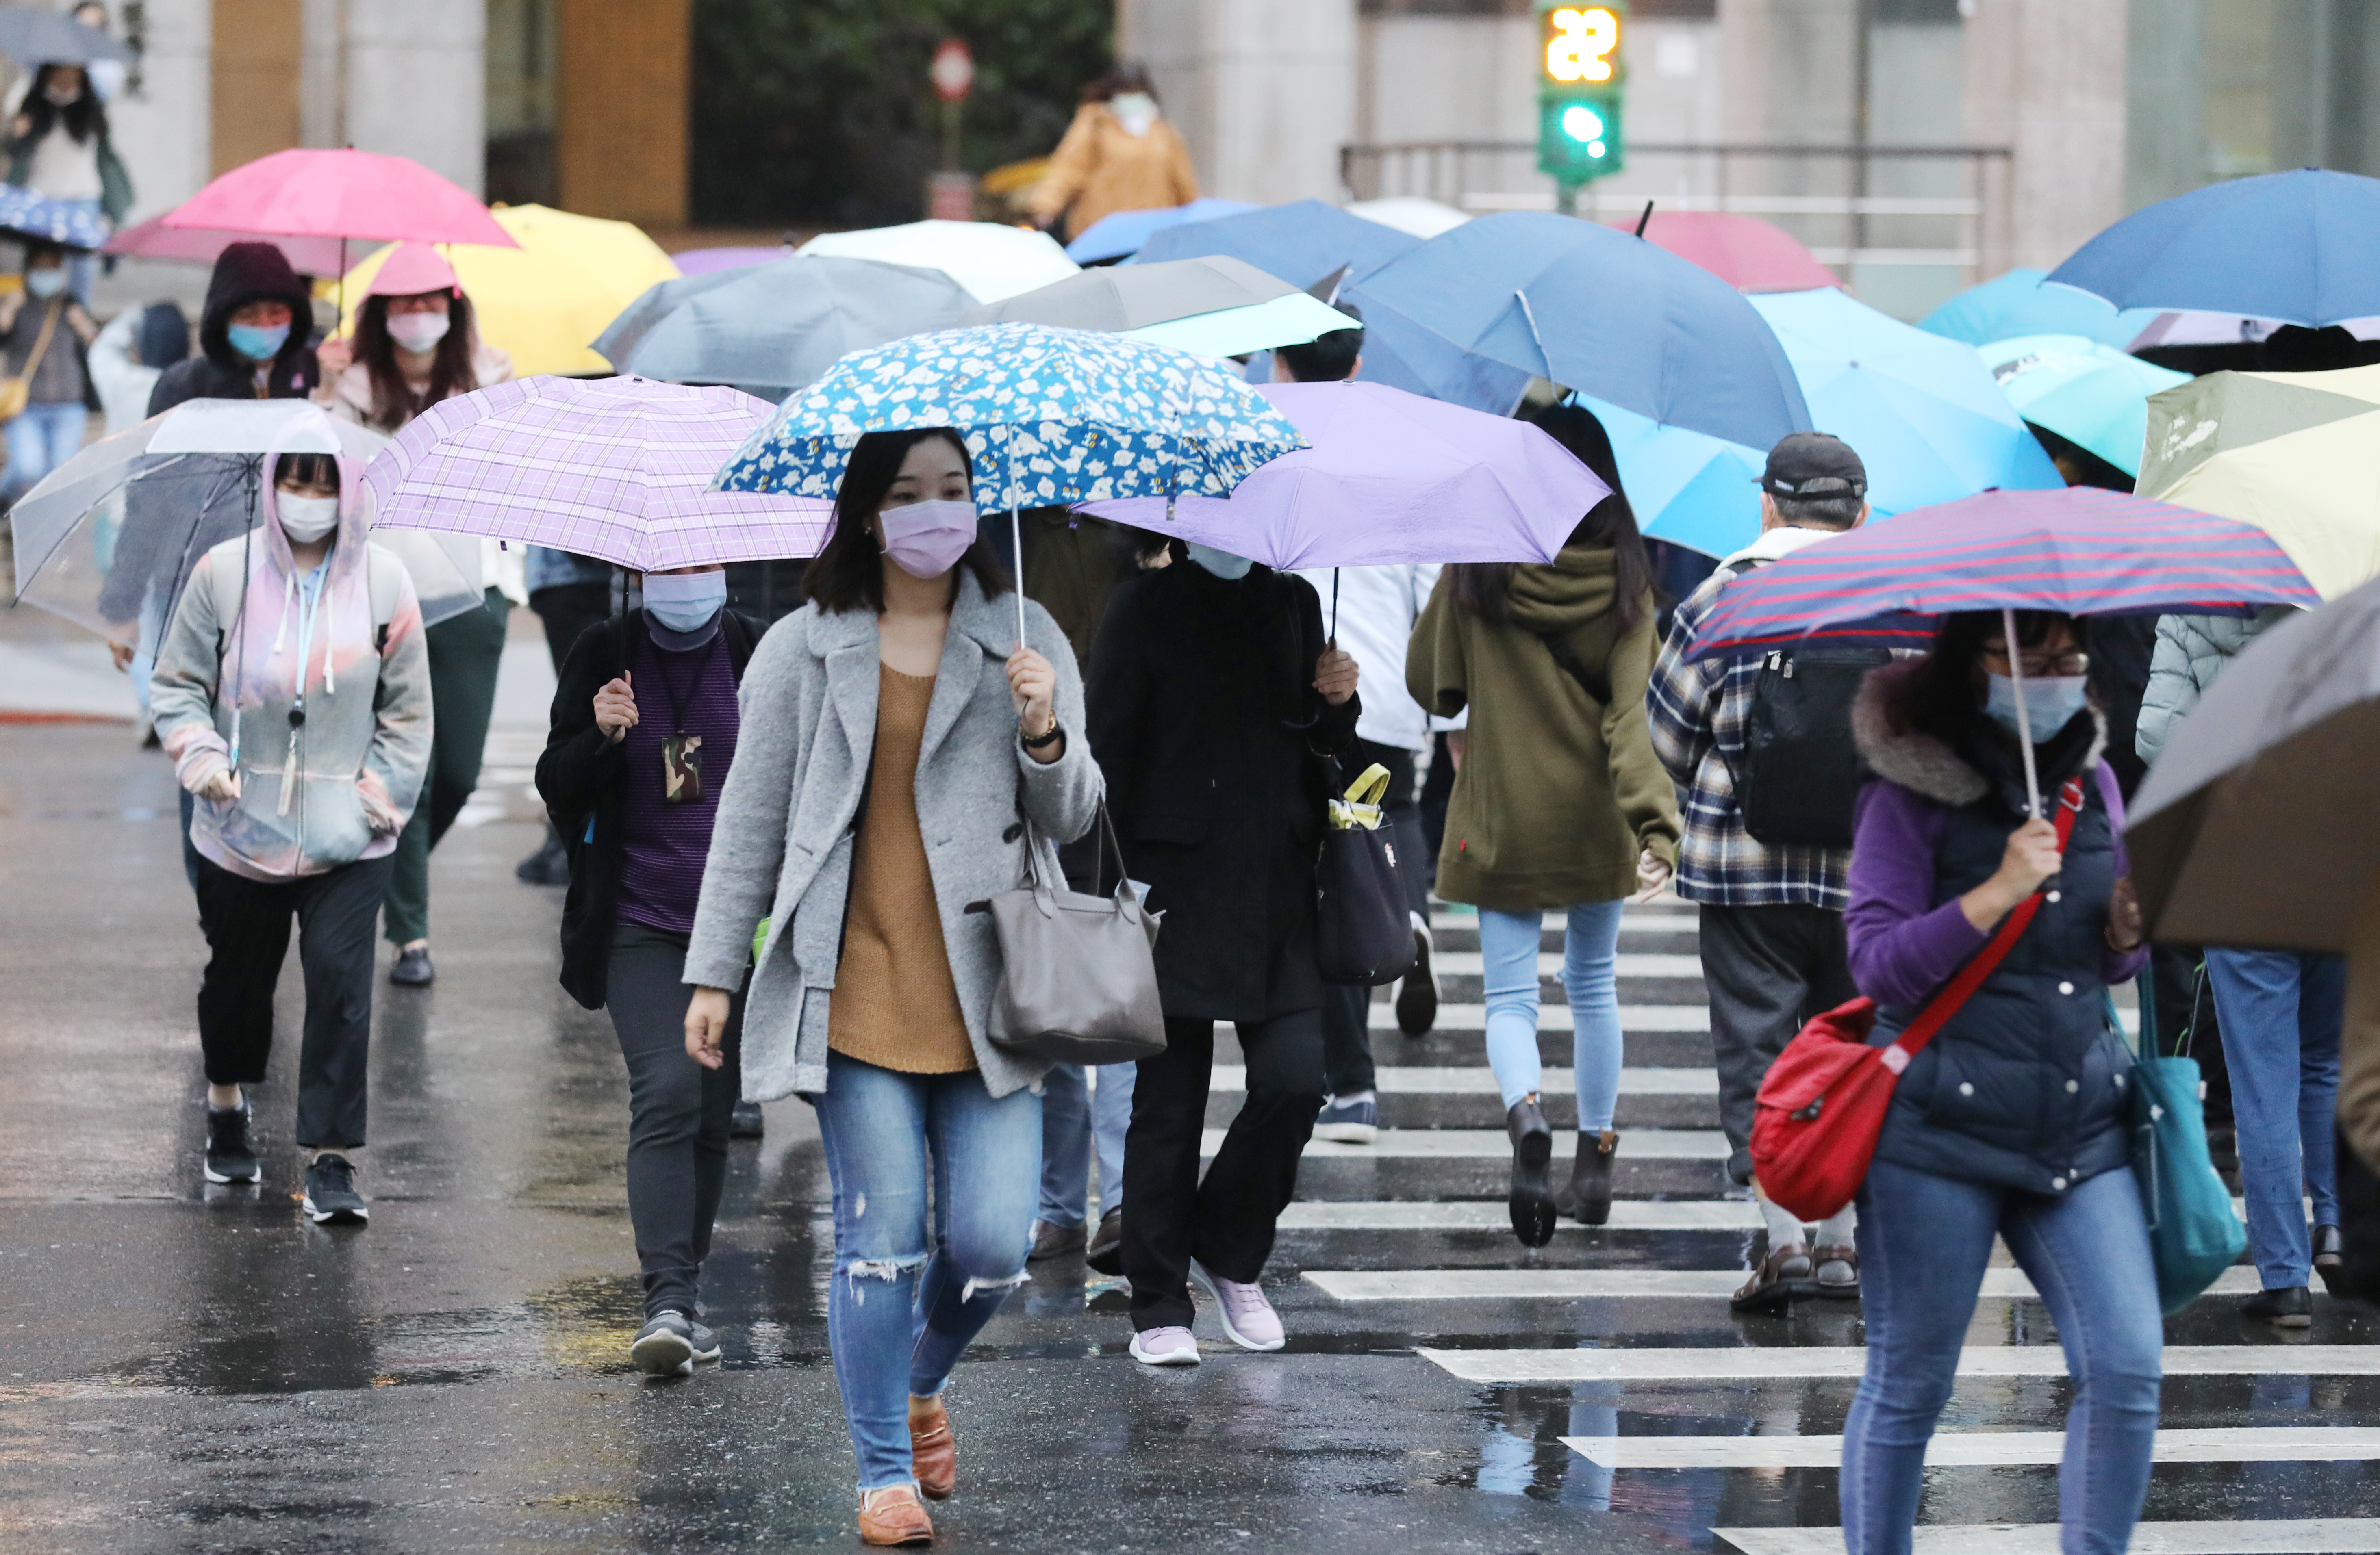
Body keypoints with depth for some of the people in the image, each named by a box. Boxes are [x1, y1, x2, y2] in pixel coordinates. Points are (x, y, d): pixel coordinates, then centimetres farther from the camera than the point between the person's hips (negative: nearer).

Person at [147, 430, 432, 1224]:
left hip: (347, 836, -1)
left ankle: (332, 1160, -7)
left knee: (340, 980, -11)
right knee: (238, 974, 15)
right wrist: (200, 755, -12)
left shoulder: (383, 580, 0)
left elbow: (407, 708, 7)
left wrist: (384, 793, -1)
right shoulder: (225, 572, -2)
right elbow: (177, 681, 5)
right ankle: (227, 1106, 43)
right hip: (241, 828, 1)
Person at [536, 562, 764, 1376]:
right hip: (640, 924, -2)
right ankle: (667, 1302, -22)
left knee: (712, 1113, 7)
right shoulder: (603, 657, 1)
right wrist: (600, 737, -19)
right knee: (667, 1095, -17)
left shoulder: (761, 653, 3)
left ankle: (681, 1298, 21)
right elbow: (558, 791, 1)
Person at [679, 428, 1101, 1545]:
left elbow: (1073, 820, 9)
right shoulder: (802, 652, 7)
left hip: (982, 998, 1)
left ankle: (923, 1381, 28)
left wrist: (1045, 736, -12)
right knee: (881, 1237, -5)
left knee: (990, 1245, -4)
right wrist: (715, 973, 7)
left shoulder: (1024, 643, 10)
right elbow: (750, 818, 10)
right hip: (854, 991, -1)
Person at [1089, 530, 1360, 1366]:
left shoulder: (1293, 602, 14)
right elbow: (1108, 755, -3)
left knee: (1294, 1080, -7)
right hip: (1177, 891, -4)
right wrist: (1115, 890, -10)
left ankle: (1231, 1253, 16)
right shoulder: (1146, 607, 0)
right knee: (1168, 1102, 0)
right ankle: (1159, 1305, 9)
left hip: (1277, 891, 4)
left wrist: (1337, 703, -2)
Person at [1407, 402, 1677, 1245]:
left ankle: (1526, 1114, -28)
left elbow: (1430, 685, 2)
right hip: (1595, 820, 2)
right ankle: (1596, 1159, 23)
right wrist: (1655, 824, -23)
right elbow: (1630, 714, -17)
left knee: (1511, 992, 1)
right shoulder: (1623, 583, -7)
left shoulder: (1474, 574, -9)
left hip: (1501, 817, -2)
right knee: (1593, 985, 19)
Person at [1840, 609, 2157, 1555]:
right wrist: (1997, 893, -18)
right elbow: (1878, 964, -9)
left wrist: (2130, 932, -2)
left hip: (2081, 1120, 5)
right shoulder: (1908, 794, -4)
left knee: (2127, 1368, -7)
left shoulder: (2091, 780, 12)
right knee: (1908, 1385, 4)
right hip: (1940, 1126, -5)